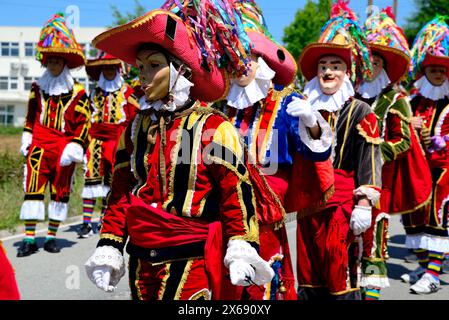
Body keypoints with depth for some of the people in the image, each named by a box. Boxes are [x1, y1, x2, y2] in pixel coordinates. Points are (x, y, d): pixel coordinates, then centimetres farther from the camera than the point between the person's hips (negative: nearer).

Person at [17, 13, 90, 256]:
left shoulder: (78, 93, 0)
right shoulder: (38, 88, 10)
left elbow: (83, 123, -3)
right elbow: (30, 116, 16)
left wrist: (74, 147, -11)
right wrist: (27, 140, 8)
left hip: (63, 150, -1)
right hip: (39, 146, 2)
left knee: (60, 191, 6)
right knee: (33, 189, -6)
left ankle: (51, 236, 16)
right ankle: (29, 238, -4)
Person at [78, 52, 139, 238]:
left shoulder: (126, 92, 7)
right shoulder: (95, 93, 16)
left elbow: (134, 117, 5)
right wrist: (88, 138, 14)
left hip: (118, 140, -2)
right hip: (97, 138, 2)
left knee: (111, 180, 2)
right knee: (91, 177, -9)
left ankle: (104, 221, 10)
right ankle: (86, 222, -10)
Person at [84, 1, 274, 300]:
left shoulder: (214, 128, -11)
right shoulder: (136, 129, 7)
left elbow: (238, 193, -10)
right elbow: (121, 193, 12)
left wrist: (242, 250, -12)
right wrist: (109, 247, 10)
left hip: (192, 264, -6)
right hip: (141, 262, 6)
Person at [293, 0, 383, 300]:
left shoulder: (360, 113, -4)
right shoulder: (306, 108, 10)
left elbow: (370, 162, -9)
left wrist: (364, 204, -13)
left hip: (342, 203, -5)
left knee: (339, 270, -3)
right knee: (308, 268, 12)